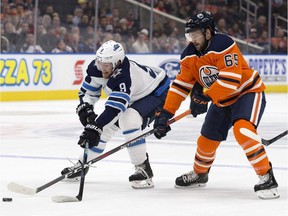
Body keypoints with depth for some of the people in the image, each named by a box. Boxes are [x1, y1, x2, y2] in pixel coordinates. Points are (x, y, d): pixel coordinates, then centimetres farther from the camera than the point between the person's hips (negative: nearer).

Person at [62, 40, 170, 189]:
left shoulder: (124, 77, -42)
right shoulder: (96, 67, -18)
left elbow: (114, 108, -48)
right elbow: (88, 91, -3)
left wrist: (95, 127, -55)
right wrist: (85, 109, -21)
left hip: (155, 92, -9)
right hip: (131, 97, 9)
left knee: (129, 120, -33)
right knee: (103, 125, 4)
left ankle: (143, 169, -24)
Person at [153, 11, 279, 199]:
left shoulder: (224, 45, -28)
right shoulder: (190, 56, -5)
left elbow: (230, 79, -34)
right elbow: (181, 85, -2)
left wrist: (206, 97, -35)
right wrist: (166, 113, -9)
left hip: (248, 92, -8)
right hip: (222, 100, 8)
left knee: (242, 130, -31)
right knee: (208, 138, 13)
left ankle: (267, 177, -25)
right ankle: (199, 174, 42)